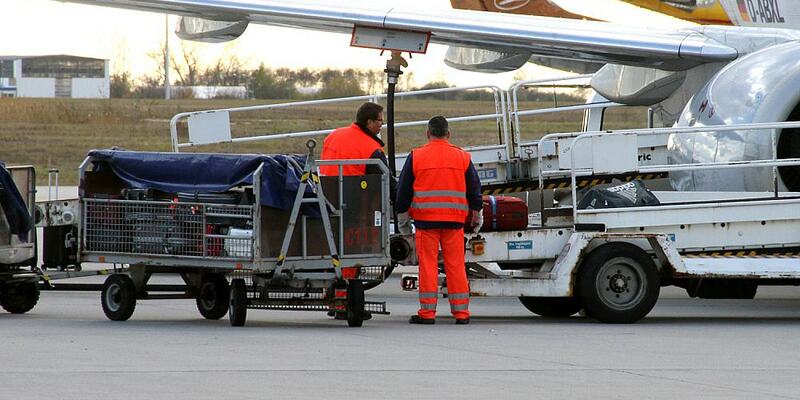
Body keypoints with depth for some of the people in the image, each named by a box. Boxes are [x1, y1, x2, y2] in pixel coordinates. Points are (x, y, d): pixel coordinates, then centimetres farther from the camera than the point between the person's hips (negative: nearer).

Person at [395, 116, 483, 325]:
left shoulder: (416, 157, 0)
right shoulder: (462, 157, 6)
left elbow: (404, 190, 4)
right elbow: (474, 189, 12)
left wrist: (403, 213, 18)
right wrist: (477, 213, 25)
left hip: (425, 220, -2)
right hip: (454, 220, 2)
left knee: (428, 265, 0)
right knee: (456, 266, 5)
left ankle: (427, 312, -1)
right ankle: (461, 312, 5)